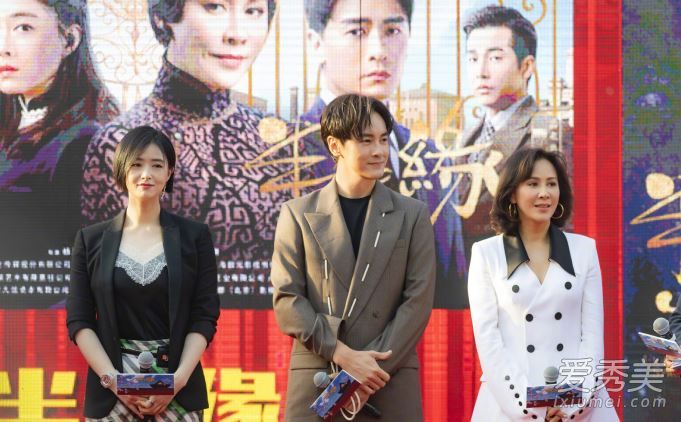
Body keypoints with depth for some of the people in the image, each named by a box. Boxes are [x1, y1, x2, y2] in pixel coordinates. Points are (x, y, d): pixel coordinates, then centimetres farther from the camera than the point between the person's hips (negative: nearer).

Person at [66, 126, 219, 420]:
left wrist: (179, 378, -11)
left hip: (177, 393, 0)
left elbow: (205, 316, 2)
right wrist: (112, 379, -9)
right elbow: (79, 320, 4)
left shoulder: (194, 237, 6)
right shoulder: (91, 240, 7)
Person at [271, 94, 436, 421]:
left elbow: (418, 301, 1)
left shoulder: (413, 216, 9)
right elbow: (287, 299, 1)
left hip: (391, 381, 0)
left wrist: (372, 368, -10)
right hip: (315, 379, 0)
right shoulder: (298, 214, 7)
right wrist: (343, 355, -11)